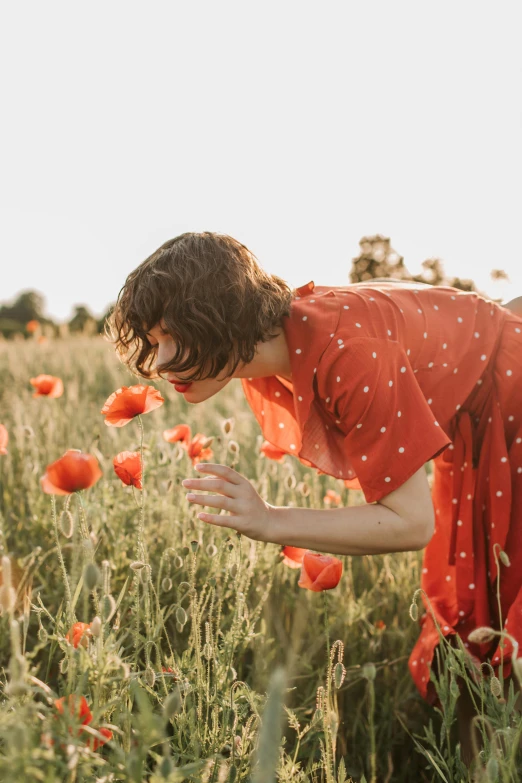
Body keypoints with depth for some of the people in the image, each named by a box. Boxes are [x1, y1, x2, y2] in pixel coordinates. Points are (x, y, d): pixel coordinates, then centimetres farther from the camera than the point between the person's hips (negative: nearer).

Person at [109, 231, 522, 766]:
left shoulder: (343, 351, -38)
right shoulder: (264, 348, -13)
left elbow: (412, 523, -33)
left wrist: (269, 522, -34)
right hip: (464, 441, 7)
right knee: (457, 634, 11)